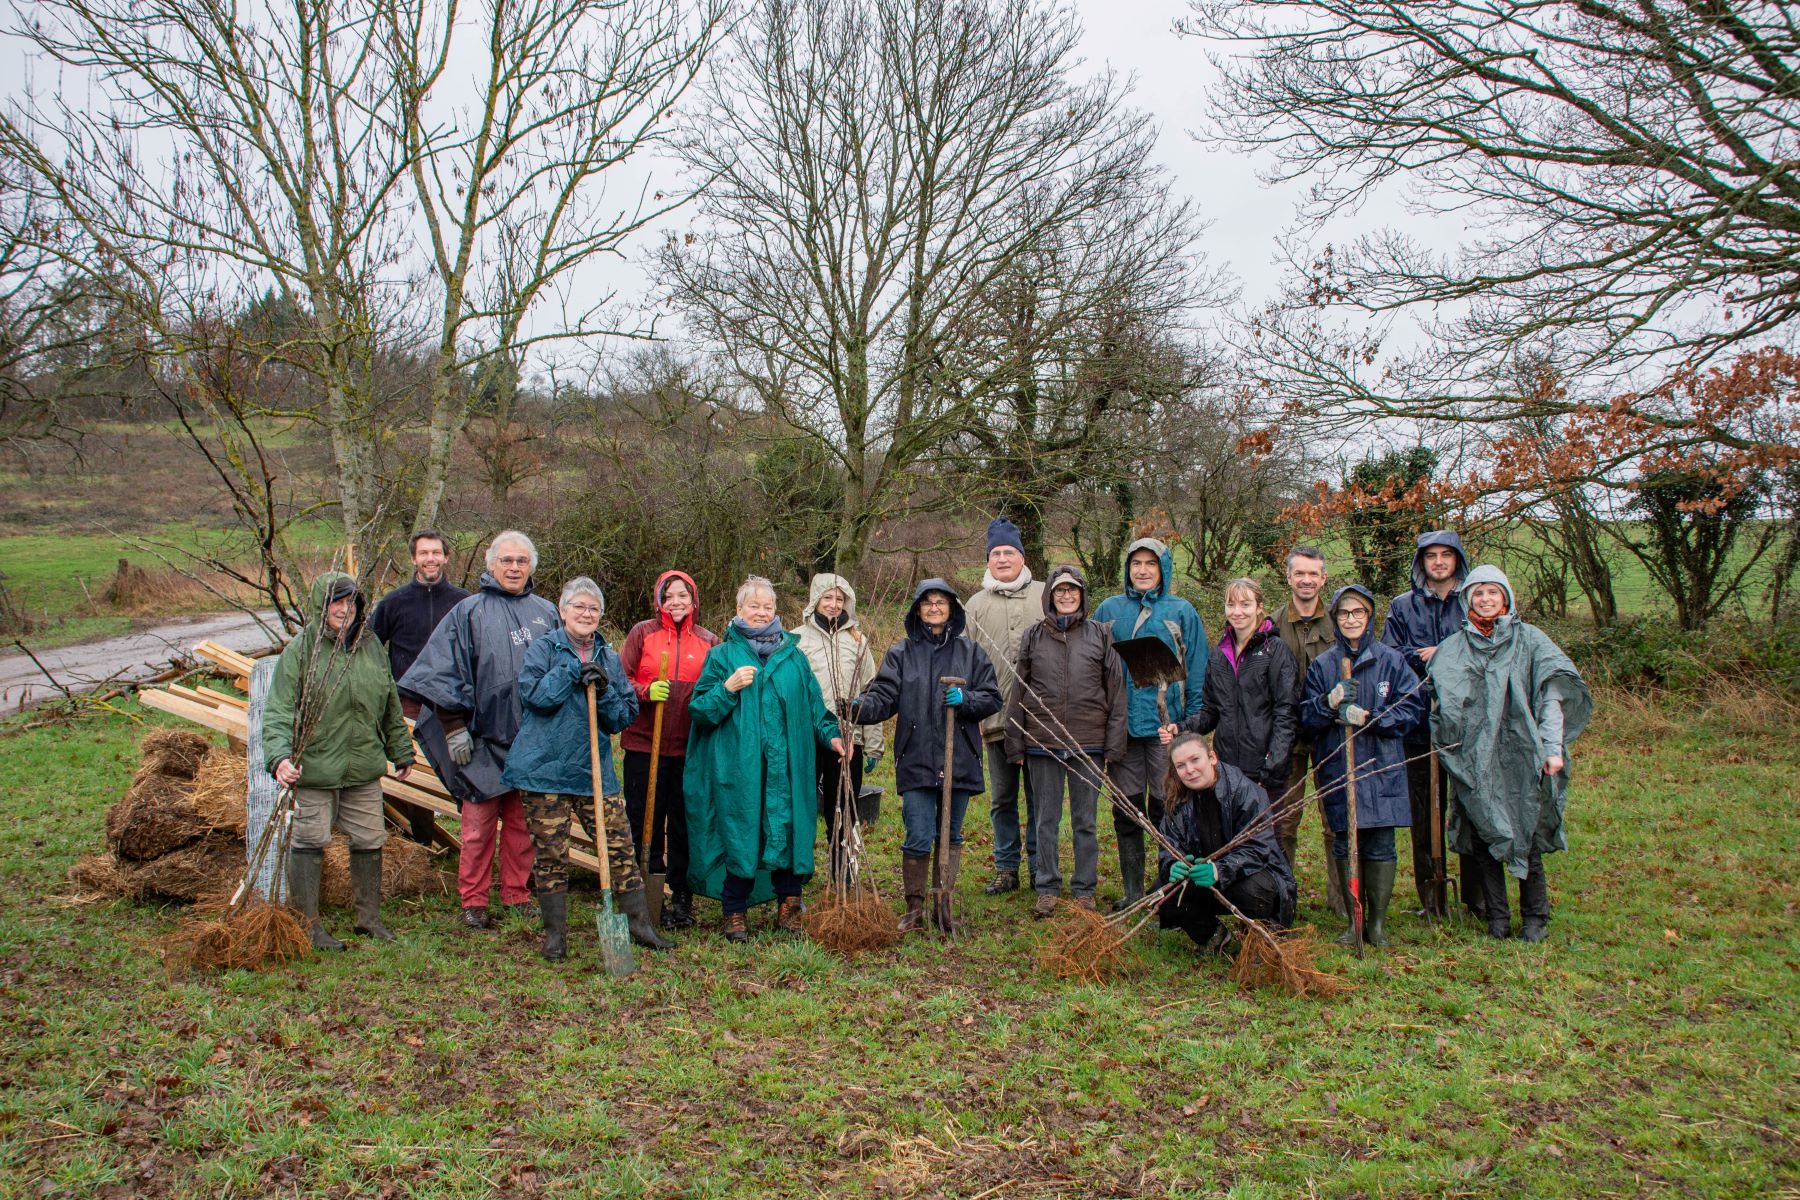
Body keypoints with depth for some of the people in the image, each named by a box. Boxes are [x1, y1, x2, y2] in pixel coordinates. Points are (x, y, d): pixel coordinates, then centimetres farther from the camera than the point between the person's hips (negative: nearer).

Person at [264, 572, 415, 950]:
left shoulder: (371, 647, 9)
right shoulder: (300, 650, -7)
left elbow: (391, 707, 18)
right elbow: (278, 712, -12)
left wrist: (401, 752, 21)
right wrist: (280, 756, -25)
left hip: (364, 767, 5)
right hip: (314, 766, -5)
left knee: (369, 841, 12)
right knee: (310, 841, 2)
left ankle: (369, 916, 27)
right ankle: (307, 925, 15)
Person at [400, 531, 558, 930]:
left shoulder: (547, 613, 10)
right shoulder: (469, 612, 2)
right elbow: (445, 673, -2)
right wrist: (454, 729, -7)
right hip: (483, 738, -3)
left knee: (522, 823, 10)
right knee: (478, 825, 1)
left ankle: (517, 894, 22)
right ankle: (473, 901, 12)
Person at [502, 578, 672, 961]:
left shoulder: (609, 659, 12)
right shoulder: (543, 649, 1)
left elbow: (626, 715, 9)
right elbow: (533, 693, -14)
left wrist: (604, 692, -9)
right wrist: (574, 671, -15)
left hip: (595, 770, 3)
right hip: (545, 768, -3)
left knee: (621, 847, 1)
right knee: (551, 854, 3)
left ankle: (639, 923, 12)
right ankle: (555, 933, 17)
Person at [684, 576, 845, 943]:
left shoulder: (793, 655, 14)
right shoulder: (722, 655, 6)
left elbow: (813, 704, 17)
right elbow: (698, 709, 2)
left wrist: (831, 734, 2)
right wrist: (728, 688, -13)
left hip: (788, 769, 3)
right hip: (739, 768, -2)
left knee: (789, 832, 2)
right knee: (741, 837, -1)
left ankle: (789, 906, 18)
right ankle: (735, 913, 13)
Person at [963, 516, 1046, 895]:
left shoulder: (1045, 596, 6)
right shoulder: (976, 605, 9)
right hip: (997, 718, 1)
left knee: (1040, 797, 6)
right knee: (1002, 799, 9)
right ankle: (1006, 869, 19)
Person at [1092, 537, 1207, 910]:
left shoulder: (1182, 612, 4)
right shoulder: (1109, 610, 10)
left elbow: (1197, 673, 3)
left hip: (1167, 725, -2)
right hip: (1122, 725, 3)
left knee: (1165, 806, -1)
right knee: (1126, 810, 8)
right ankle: (1132, 889, 18)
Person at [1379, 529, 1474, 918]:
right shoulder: (1403, 606, 10)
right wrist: (1423, 658, -13)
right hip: (1420, 723, 1)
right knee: (1424, 813, 5)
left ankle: (1477, 895, 12)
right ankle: (1430, 898, 14)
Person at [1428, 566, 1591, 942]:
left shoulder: (1530, 640, 4)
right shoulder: (1451, 649, 9)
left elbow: (1552, 694, -3)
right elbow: (1431, 700, 8)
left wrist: (1552, 747, -12)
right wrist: (1445, 747, -3)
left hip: (1522, 758, -1)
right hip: (1475, 763, 2)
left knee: (1527, 839, 1)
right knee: (1485, 840, 5)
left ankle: (1535, 918, 16)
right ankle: (1496, 917, 17)